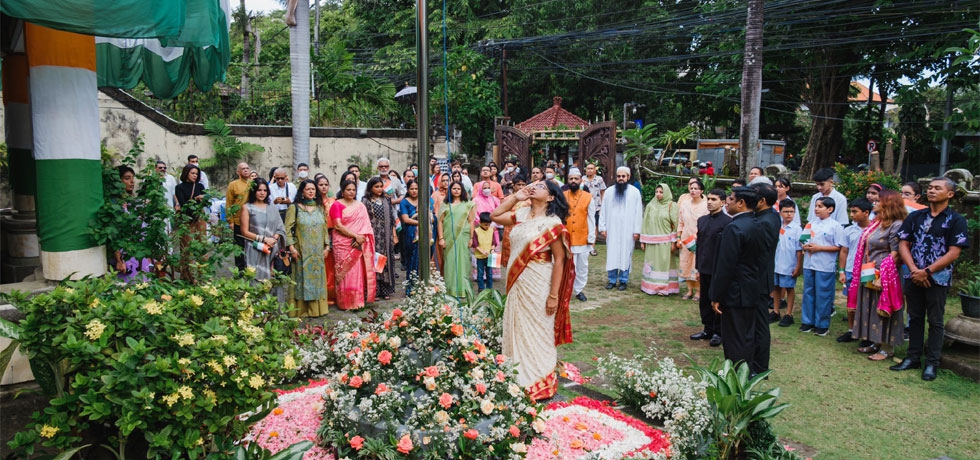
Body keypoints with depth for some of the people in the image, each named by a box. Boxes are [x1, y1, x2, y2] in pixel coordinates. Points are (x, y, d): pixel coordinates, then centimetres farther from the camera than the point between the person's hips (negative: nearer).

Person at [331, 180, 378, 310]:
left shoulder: (360, 206, 13)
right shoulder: (336, 205, -1)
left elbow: (365, 225, 7)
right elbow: (338, 226, -10)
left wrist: (361, 238, -12)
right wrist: (355, 236, -16)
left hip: (358, 245, 4)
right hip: (343, 244, -4)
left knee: (359, 272, 2)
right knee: (345, 272, -3)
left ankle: (358, 301, 10)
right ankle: (346, 303, 4)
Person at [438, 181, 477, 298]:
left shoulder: (468, 204, 8)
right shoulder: (445, 205, 10)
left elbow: (471, 221, 5)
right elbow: (440, 221, 5)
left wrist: (471, 238, -3)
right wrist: (441, 238, -4)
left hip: (462, 237, -1)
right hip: (448, 238, 1)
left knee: (462, 262, -1)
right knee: (449, 263, 2)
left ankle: (462, 289, 5)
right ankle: (450, 289, 9)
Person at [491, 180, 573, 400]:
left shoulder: (552, 222, -13)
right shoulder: (521, 214, 6)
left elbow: (560, 259, -14)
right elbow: (495, 216, 14)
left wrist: (554, 295, -17)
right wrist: (515, 197, 4)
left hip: (538, 284, -7)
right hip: (517, 283, 7)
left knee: (537, 333, 5)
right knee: (517, 330, 15)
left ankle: (539, 384, 21)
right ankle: (520, 378, 31)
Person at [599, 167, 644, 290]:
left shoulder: (635, 192, 0)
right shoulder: (609, 192, 5)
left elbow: (638, 213, -1)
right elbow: (603, 211, 6)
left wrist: (637, 230, -6)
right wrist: (602, 227, 0)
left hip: (628, 230, -2)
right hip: (612, 229, 2)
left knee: (625, 255, 3)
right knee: (611, 255, 3)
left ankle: (623, 280, 11)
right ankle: (612, 280, 11)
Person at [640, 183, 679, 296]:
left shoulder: (672, 206, -1)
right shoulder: (650, 205, 8)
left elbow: (675, 224, -3)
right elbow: (645, 223, 9)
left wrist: (673, 242, -8)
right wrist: (642, 241, 6)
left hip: (665, 242, -3)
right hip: (651, 241, 3)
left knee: (664, 262, -1)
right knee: (651, 262, 6)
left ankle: (663, 287, 5)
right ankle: (651, 285, 14)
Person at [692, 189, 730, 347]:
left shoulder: (728, 222, -12)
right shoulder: (702, 220, 10)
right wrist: (697, 267, 14)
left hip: (719, 270, -6)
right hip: (705, 269, 7)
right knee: (704, 301, 14)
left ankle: (718, 333, 18)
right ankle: (708, 330, 27)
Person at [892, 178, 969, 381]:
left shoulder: (956, 221, -4)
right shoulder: (916, 216, 8)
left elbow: (953, 253, -10)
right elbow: (903, 244, 4)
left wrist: (927, 271, -15)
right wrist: (914, 269, -10)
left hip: (938, 278, -4)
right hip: (914, 277, 4)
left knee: (935, 321, 4)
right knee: (915, 318, 11)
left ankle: (932, 363, 11)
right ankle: (913, 358, 21)